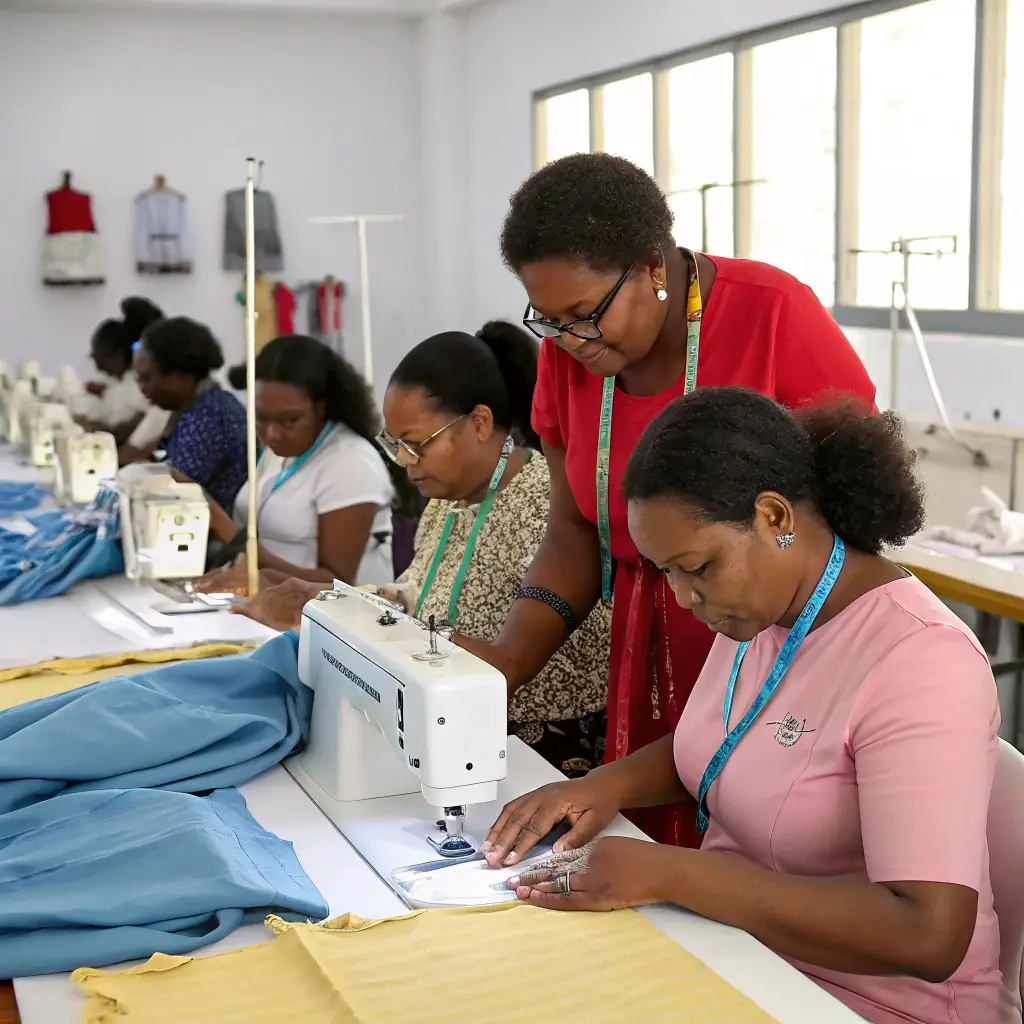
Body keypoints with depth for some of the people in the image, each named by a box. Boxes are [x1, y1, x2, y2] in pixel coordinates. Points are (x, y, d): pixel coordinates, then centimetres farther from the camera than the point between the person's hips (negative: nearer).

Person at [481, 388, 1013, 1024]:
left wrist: (666, 873, -30)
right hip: (738, 951, 7)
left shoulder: (919, 663, -25)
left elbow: (928, 936, -31)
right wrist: (611, 783, -3)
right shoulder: (760, 607, 1)